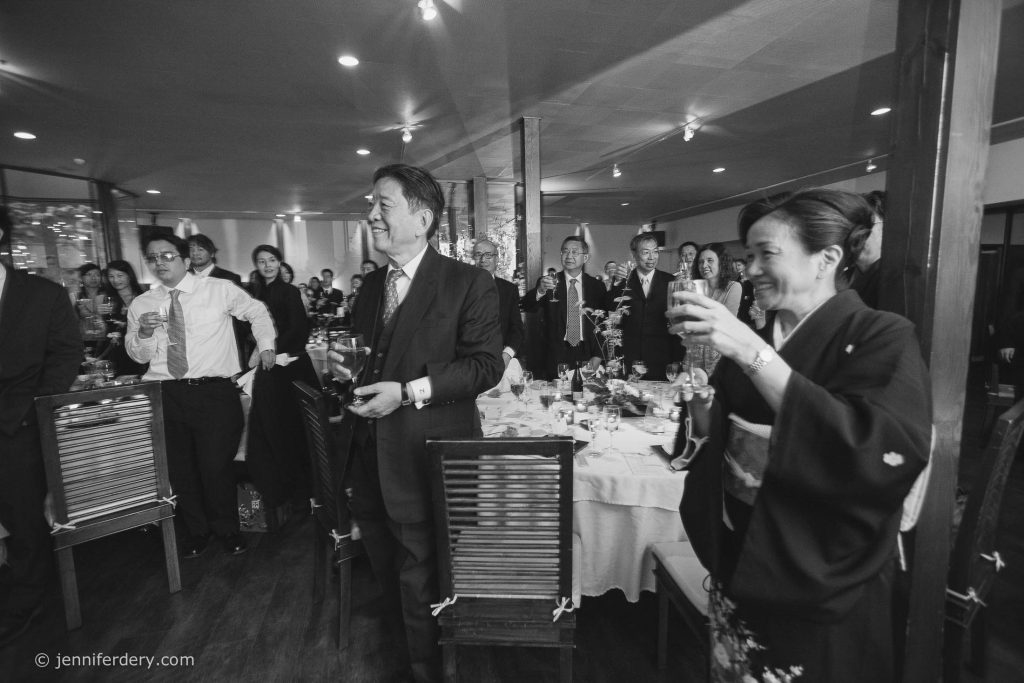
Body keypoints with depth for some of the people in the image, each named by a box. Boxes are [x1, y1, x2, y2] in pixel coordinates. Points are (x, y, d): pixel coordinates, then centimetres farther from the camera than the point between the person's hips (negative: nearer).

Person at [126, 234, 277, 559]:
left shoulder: (220, 290, 0)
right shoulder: (141, 304, 8)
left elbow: (258, 312, 13)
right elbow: (139, 355, 10)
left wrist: (265, 345, 2)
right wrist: (144, 332, -11)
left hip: (214, 392, -3)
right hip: (165, 394, 3)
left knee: (216, 466, -3)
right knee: (179, 468, 13)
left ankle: (227, 529, 23)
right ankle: (195, 530, 36)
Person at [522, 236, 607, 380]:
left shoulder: (597, 286, 6)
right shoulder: (547, 282, 2)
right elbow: (525, 307, -12)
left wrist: (597, 356, -3)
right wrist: (540, 290, -32)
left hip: (587, 358, 1)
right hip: (556, 358, -1)